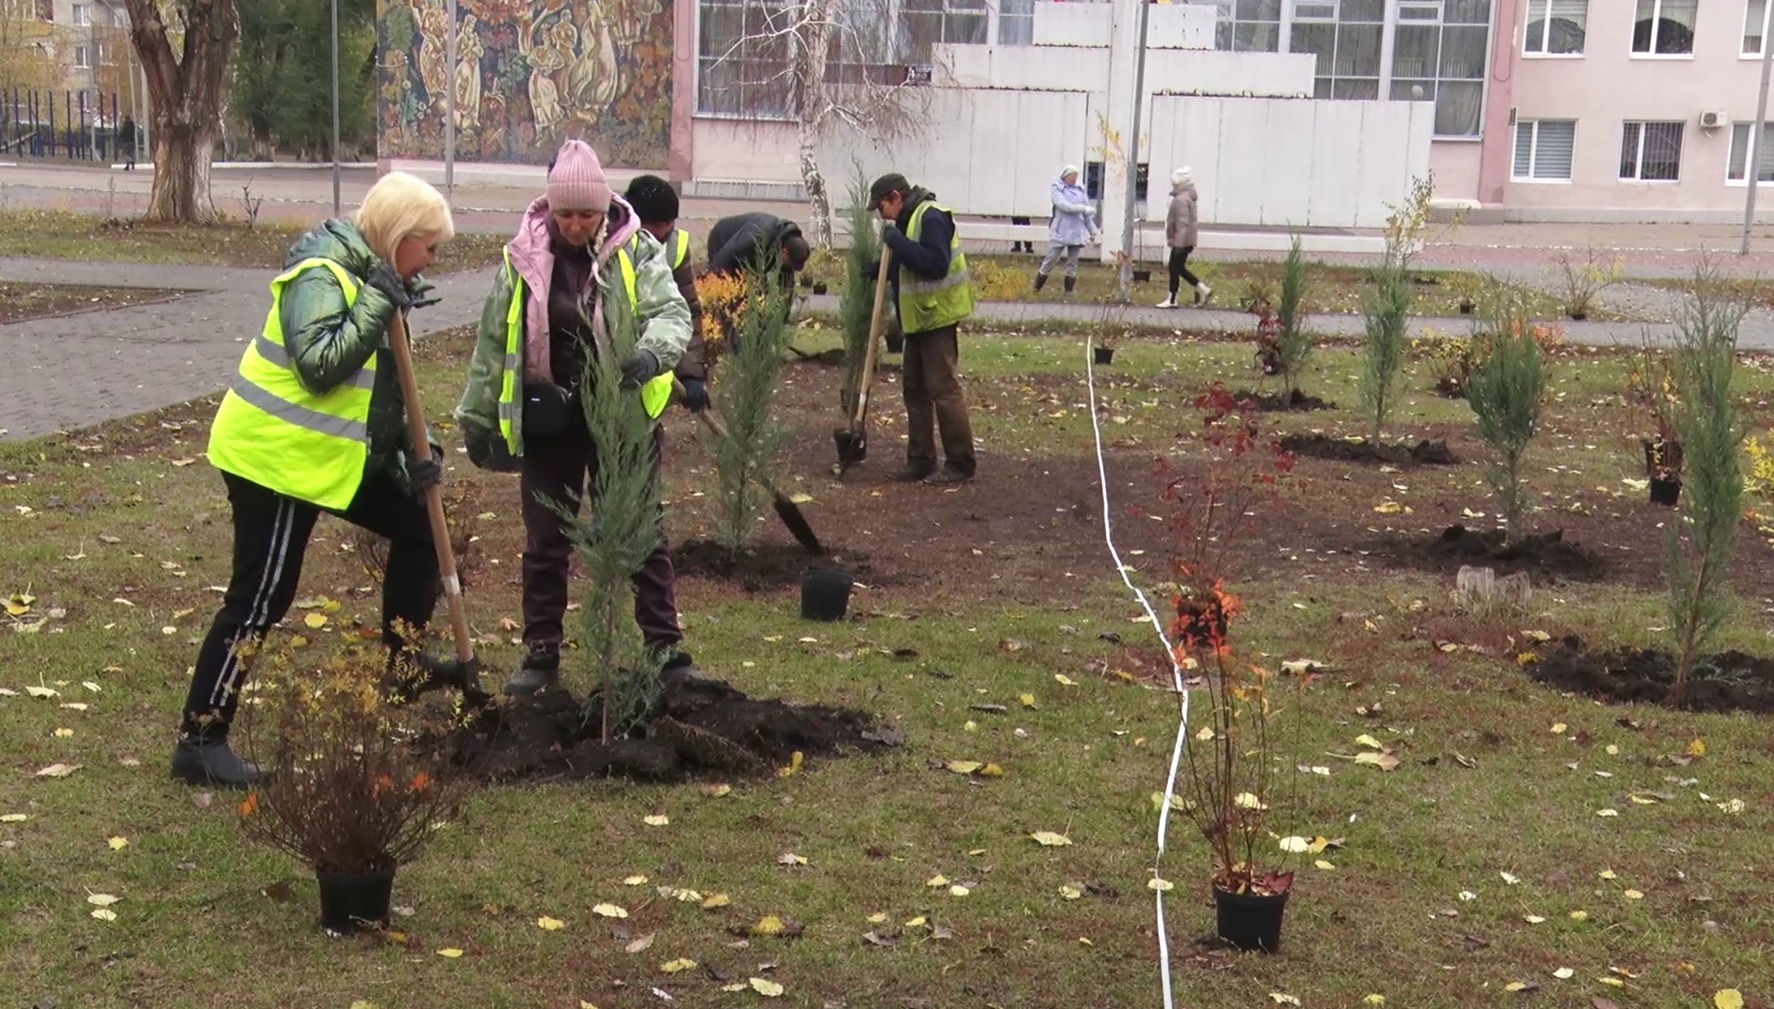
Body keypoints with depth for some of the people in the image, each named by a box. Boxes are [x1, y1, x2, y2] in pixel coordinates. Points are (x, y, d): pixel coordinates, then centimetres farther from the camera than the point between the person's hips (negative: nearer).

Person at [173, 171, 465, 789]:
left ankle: (404, 663, 29)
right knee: (260, 598, -7)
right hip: (276, 457, -10)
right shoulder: (321, 276, -18)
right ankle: (200, 741, 1)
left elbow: (380, 384, 17)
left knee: (417, 527, 14)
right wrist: (377, 304, -27)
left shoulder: (369, 277, 12)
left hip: (340, 454, 10)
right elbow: (320, 364, -31)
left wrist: (412, 449, 5)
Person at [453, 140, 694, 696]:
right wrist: (478, 417, 6)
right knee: (545, 541, 10)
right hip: (548, 420, 1)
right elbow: (493, 339, 3)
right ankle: (541, 652, 22)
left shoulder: (638, 251, -7)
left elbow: (672, 311, -14)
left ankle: (666, 648, 15)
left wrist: (652, 351, -37)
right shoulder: (524, 257, -4)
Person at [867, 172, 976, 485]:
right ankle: (920, 460, 19)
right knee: (915, 389, 12)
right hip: (919, 319, 11)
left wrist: (897, 242, -23)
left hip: (937, 318, -11)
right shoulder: (909, 220, 14)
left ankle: (961, 463, -3)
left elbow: (936, 263, -28)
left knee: (943, 388, -8)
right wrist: (879, 270, 7)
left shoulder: (931, 217, -17)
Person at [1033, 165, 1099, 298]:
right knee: (1050, 260, -2)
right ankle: (1036, 289, 9)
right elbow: (1063, 205, -18)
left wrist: (1092, 230, 13)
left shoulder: (1081, 189, 10)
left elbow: (1087, 213, 14)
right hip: (1060, 231, -4)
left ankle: (1069, 292, 13)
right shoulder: (1056, 188, -3)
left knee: (1073, 263, 7)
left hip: (1077, 232, 4)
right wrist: (1084, 209, -20)